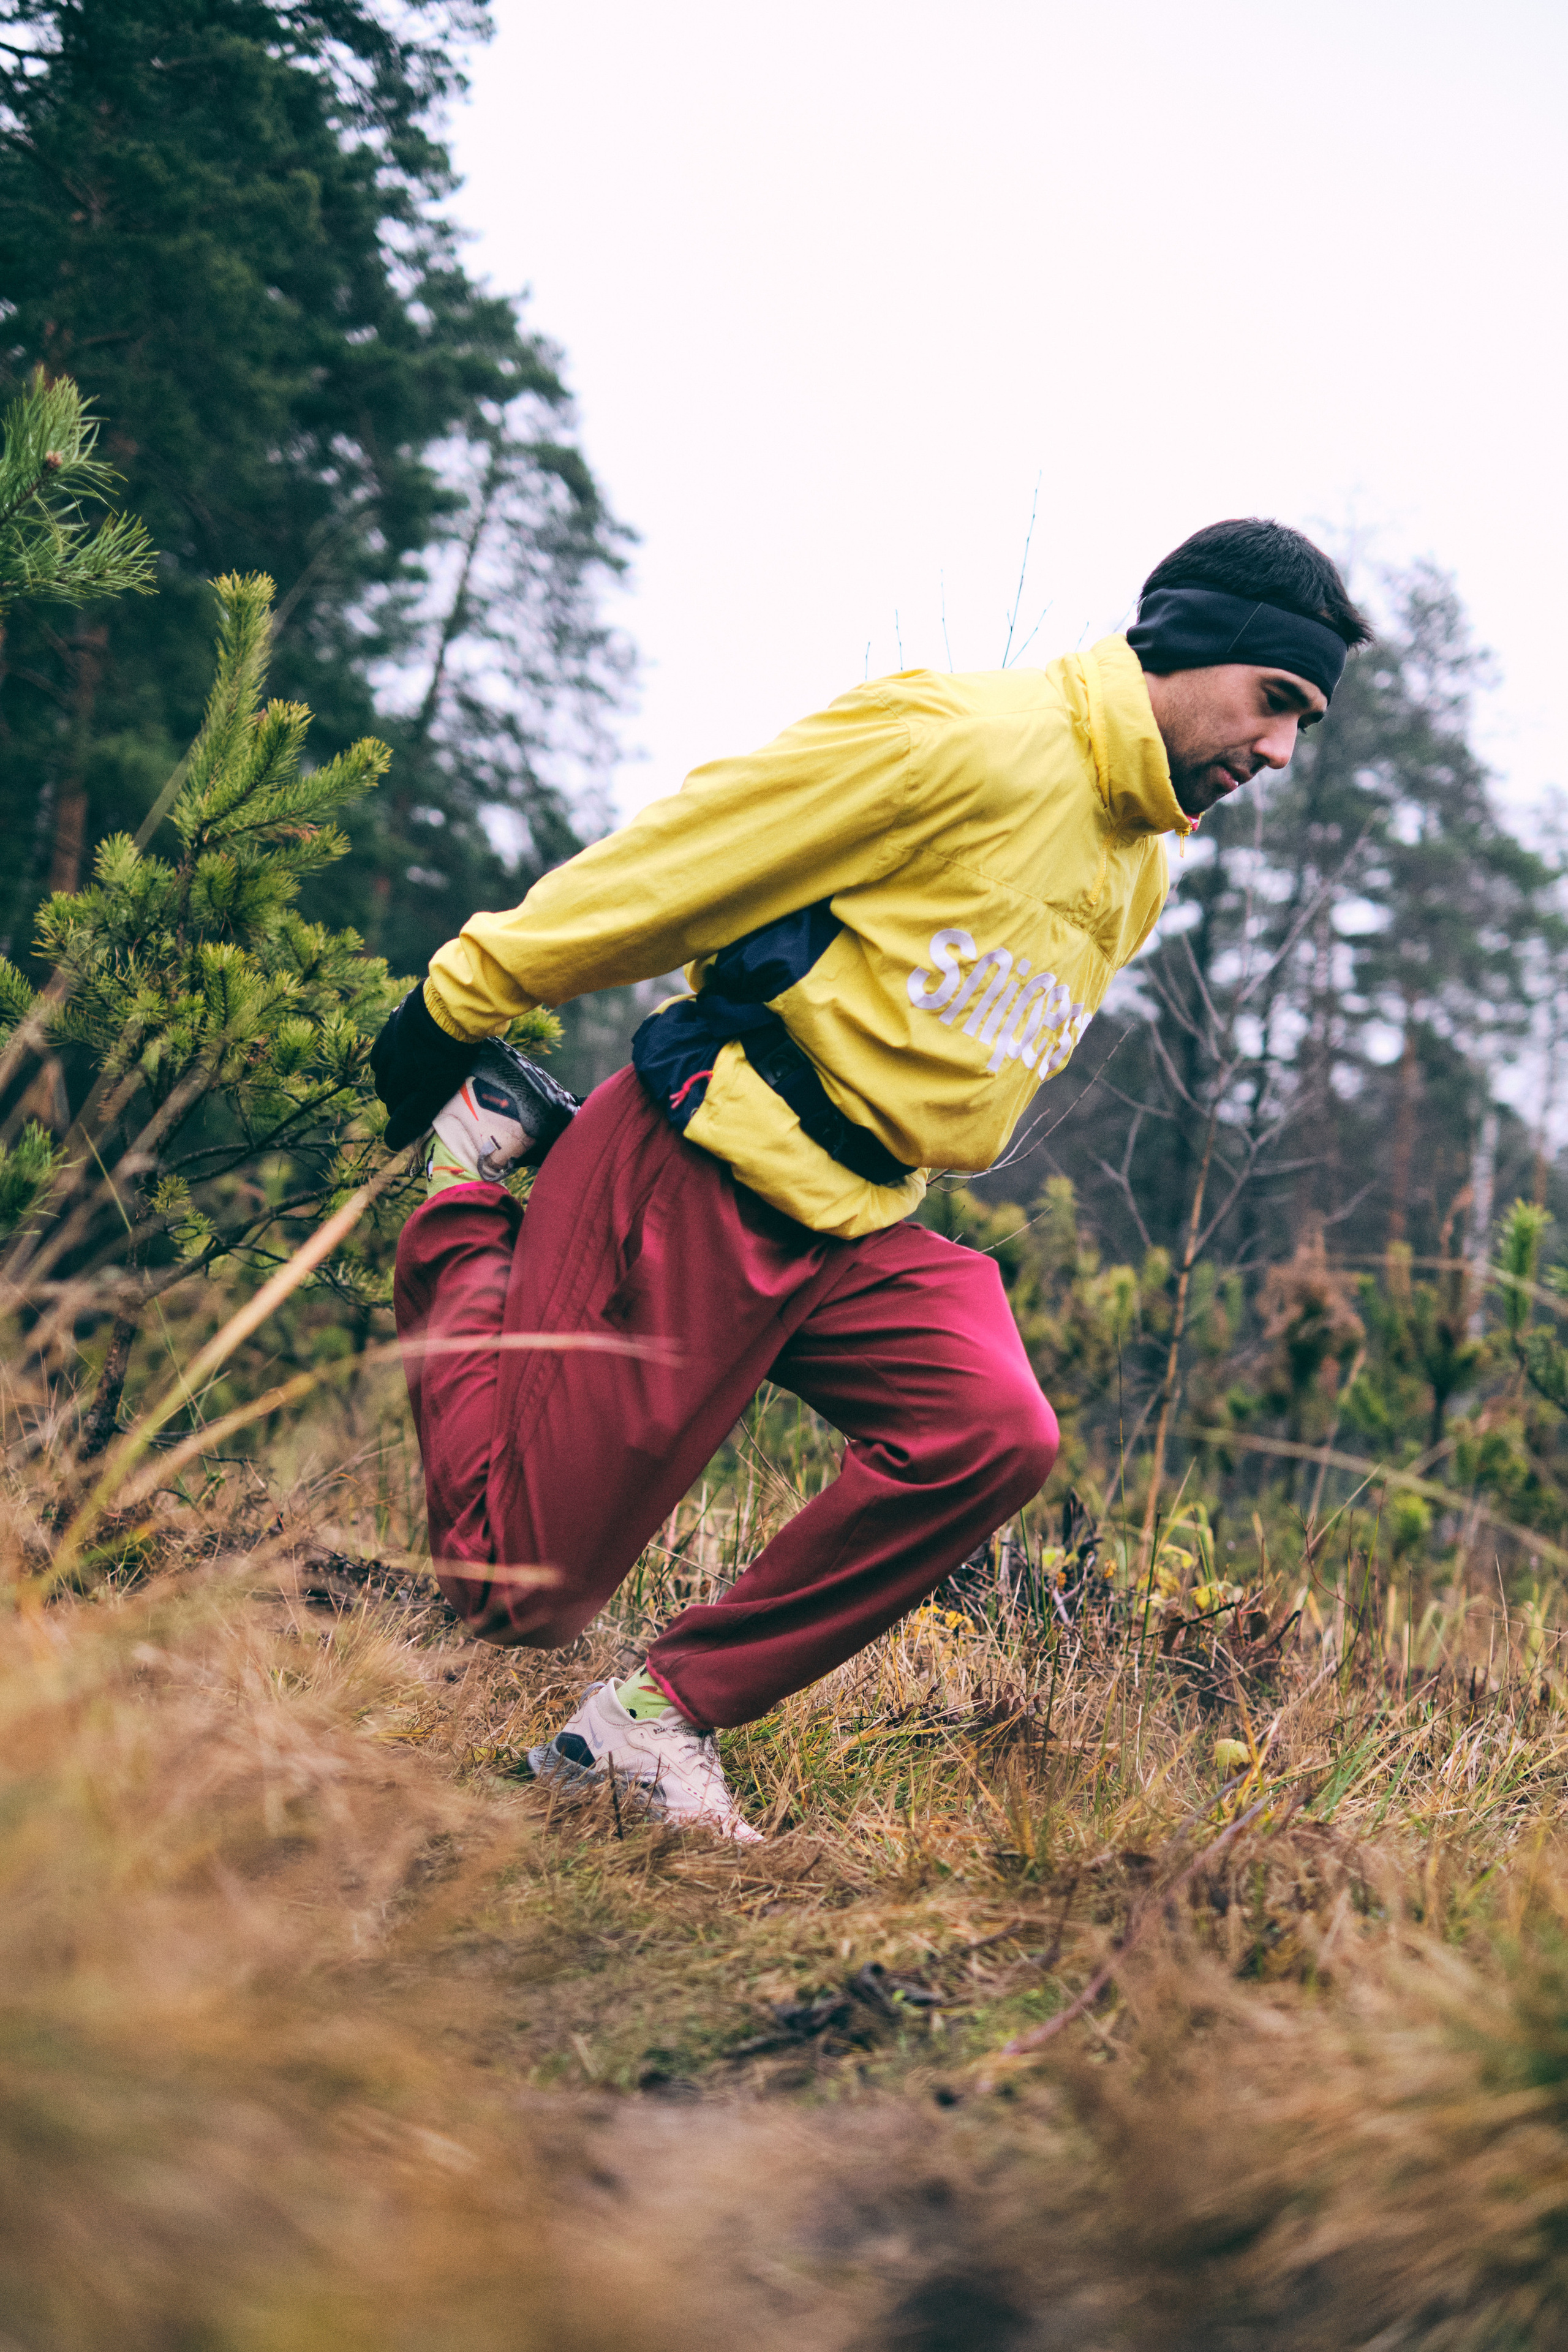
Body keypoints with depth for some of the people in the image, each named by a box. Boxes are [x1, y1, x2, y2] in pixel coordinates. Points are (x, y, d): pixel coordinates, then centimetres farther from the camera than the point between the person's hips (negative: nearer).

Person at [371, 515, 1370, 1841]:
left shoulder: (1140, 872, 15)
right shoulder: (968, 742, -15)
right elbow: (677, 864, -12)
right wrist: (460, 1005, -8)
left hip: (853, 1226, 8)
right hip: (699, 1176, -8)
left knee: (997, 1430, -22)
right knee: (522, 1595, -4)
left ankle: (662, 1713, -8)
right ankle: (473, 1180, 17)